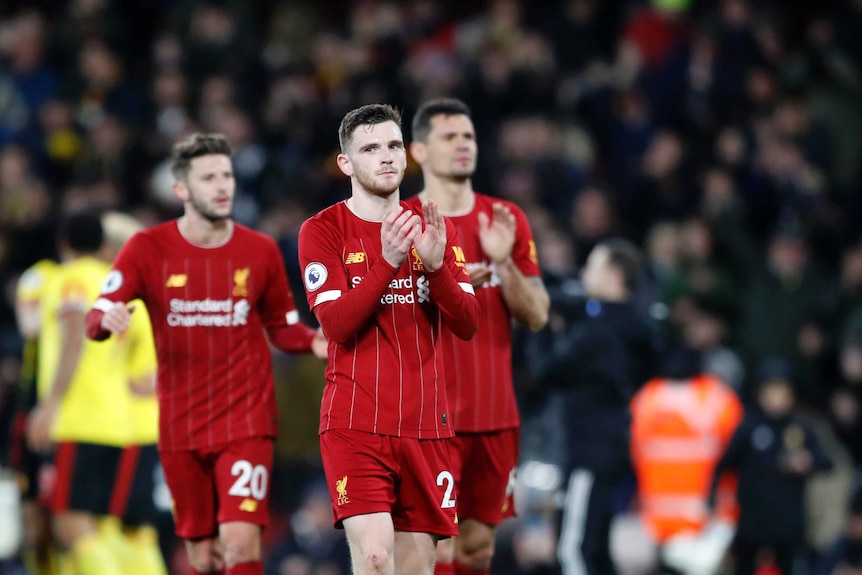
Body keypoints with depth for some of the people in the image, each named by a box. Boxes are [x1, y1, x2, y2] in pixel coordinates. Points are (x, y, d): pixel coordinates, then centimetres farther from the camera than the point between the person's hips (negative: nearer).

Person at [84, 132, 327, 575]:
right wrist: (108, 318, -31)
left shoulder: (260, 251, 2)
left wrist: (314, 341, -10)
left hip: (246, 421, -1)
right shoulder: (149, 249, -2)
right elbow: (94, 321, -7)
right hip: (180, 428, 1)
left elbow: (282, 327, 12)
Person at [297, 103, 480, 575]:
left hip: (425, 425, 4)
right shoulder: (323, 231, -1)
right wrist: (387, 261, -23)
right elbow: (336, 325, -13)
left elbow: (467, 325, 3)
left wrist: (435, 264, -14)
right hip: (355, 425, -4)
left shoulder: (435, 230, 11)